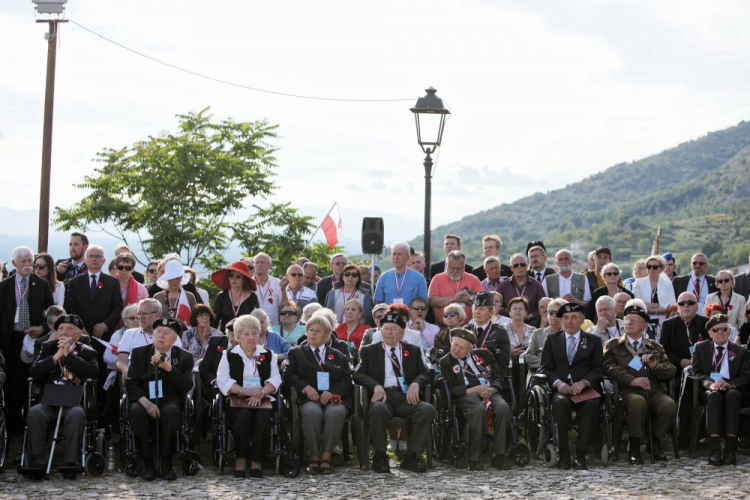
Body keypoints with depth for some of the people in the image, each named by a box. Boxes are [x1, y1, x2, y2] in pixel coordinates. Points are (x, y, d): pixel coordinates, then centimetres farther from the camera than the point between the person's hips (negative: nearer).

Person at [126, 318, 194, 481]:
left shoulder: (184, 357, 7)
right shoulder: (139, 353, 9)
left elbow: (187, 387, -6)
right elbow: (131, 384, 1)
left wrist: (168, 367, -20)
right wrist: (146, 402, -17)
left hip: (170, 401, -1)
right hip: (144, 400, 1)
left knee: (171, 411, -36)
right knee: (136, 412, -34)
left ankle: (166, 463, -25)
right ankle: (148, 463, -24)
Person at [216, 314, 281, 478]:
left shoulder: (268, 355, 18)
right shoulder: (229, 355, 12)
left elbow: (275, 379, 6)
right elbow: (223, 381, -1)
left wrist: (260, 393, -15)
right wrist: (247, 391, -14)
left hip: (261, 399, 1)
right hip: (237, 399, -1)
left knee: (264, 415, -32)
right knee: (244, 415, -34)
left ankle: (256, 460, -27)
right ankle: (240, 458, -27)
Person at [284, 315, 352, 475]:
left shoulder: (338, 357, 24)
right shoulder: (296, 352, 23)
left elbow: (346, 382, 11)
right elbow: (289, 376, 8)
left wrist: (331, 392, -10)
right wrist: (305, 387, -11)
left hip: (334, 399, 1)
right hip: (308, 400, -1)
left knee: (336, 412, -35)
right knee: (312, 411, -37)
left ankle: (326, 456, -30)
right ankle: (314, 456, -28)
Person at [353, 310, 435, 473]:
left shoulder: (413, 351, 24)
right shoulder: (369, 351, 18)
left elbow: (425, 374, 17)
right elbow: (358, 375, 8)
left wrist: (415, 384, -8)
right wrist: (376, 386, -13)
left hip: (406, 397, 2)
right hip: (383, 395, -2)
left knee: (428, 409, -29)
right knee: (378, 409, -39)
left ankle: (411, 457, -21)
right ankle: (380, 457, -23)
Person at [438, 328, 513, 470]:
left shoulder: (483, 354, 20)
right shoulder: (446, 362, 11)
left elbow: (499, 378, 16)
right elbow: (450, 389, 0)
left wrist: (492, 389, -7)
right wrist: (473, 390, -13)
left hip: (490, 392, 3)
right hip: (466, 394, -3)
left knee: (503, 408, -32)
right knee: (479, 410, -38)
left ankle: (498, 455, -25)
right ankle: (474, 458, -29)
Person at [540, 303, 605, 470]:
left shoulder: (593, 341, 16)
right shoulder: (552, 339, 17)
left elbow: (599, 369, 6)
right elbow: (546, 368, 9)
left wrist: (584, 382, -14)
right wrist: (558, 382, -12)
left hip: (584, 388, 0)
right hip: (561, 389, 0)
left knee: (592, 405, -35)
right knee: (560, 402, -36)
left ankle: (581, 454, -27)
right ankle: (563, 453, -25)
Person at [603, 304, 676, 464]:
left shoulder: (656, 348, 25)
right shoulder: (612, 346, 18)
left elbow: (671, 372, 14)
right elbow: (611, 368, 0)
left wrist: (655, 365, -7)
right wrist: (633, 380, -16)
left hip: (654, 391, 3)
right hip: (628, 391, -3)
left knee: (670, 405, -30)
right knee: (638, 402, -38)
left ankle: (655, 443, -5)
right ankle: (634, 447, -17)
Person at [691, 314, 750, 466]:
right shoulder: (700, 348, 15)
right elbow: (696, 372, 4)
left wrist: (730, 385, -20)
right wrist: (709, 383, -18)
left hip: (732, 391, 0)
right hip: (708, 391, 0)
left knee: (733, 395, -37)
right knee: (714, 395, -37)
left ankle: (730, 447, -44)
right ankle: (714, 448, -48)